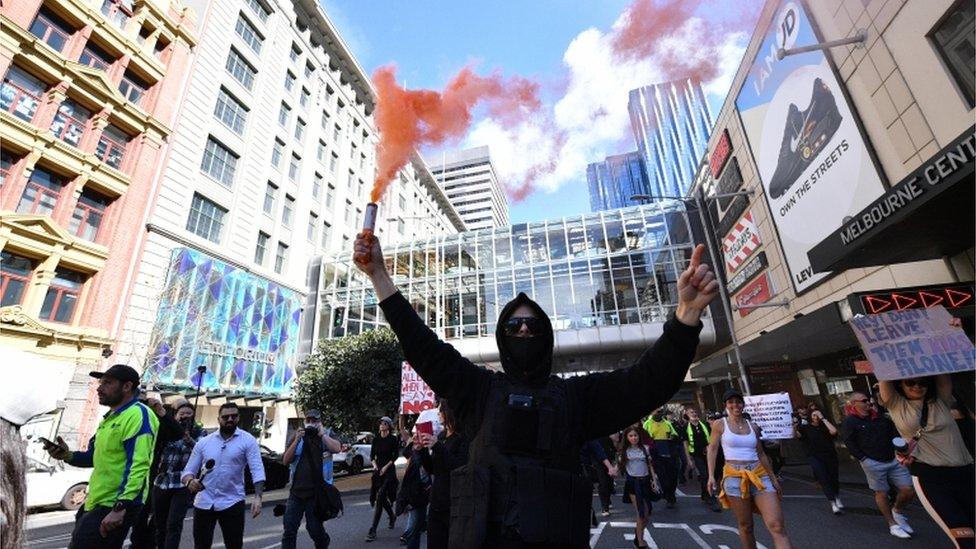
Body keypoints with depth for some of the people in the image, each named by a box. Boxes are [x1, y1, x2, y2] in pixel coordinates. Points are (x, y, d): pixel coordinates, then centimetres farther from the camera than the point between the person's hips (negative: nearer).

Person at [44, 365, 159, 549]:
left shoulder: (138, 415, -19)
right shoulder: (111, 417, 14)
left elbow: (139, 465, -26)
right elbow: (97, 457, 21)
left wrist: (120, 508, -29)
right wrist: (67, 455, 3)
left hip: (115, 506, -10)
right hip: (96, 502, 10)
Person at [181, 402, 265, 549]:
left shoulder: (247, 440, -7)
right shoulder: (203, 442, 4)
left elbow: (257, 471, -14)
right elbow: (188, 470, 6)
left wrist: (257, 497, -27)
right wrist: (190, 481, -18)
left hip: (232, 503, -3)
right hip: (203, 503, 3)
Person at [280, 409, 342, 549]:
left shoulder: (327, 434, 1)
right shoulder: (298, 437, 8)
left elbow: (337, 448, -17)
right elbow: (286, 461, 0)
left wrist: (321, 434, -18)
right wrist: (297, 440, -12)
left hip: (316, 492, -3)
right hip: (296, 491, 3)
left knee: (314, 528, 8)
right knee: (289, 528, 3)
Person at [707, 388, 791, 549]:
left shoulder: (753, 426, 11)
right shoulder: (720, 424, 0)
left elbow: (761, 454, 18)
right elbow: (712, 449, 1)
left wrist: (773, 478, 17)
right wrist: (711, 475, -7)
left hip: (760, 475, 3)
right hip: (734, 477, -3)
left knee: (777, 526, -7)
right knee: (745, 525, 5)